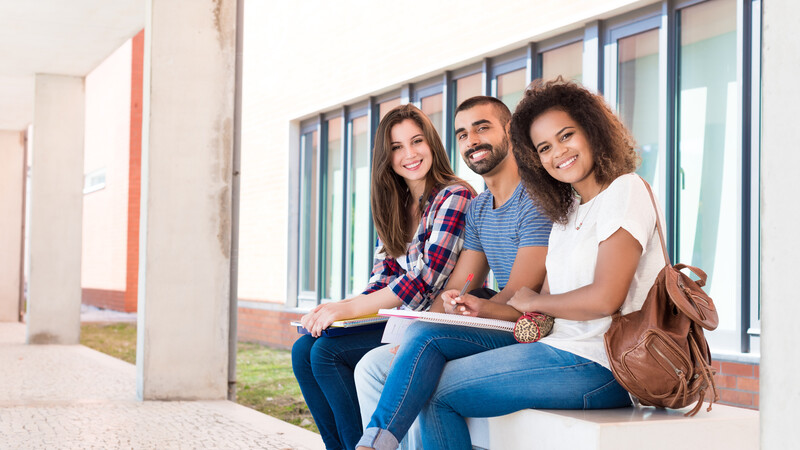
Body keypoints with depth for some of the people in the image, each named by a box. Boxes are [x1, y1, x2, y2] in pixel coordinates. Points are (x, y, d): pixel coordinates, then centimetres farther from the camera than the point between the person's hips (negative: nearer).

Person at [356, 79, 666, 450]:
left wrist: (533, 302, -3)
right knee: (428, 340, -2)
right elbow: (547, 301, 14)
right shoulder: (566, 211, 20)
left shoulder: (625, 190, -7)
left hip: (597, 366, -8)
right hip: (560, 347, 8)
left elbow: (605, 298, -18)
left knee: (437, 391, -9)